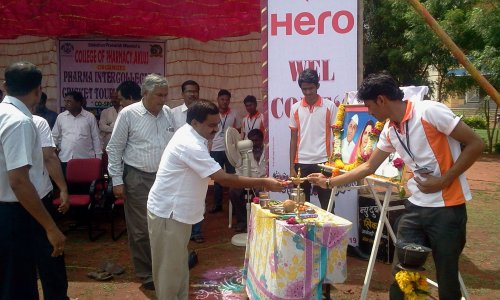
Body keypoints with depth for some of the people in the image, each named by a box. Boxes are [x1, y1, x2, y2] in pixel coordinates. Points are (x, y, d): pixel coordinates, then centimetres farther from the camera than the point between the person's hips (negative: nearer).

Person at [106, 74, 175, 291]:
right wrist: (117, 180, -6)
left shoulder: (168, 113, 5)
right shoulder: (128, 114, -8)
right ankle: (147, 274, 21)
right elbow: (114, 148, -4)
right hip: (138, 179, -4)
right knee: (141, 229, 4)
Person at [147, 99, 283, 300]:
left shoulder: (192, 136, 4)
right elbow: (224, 179, -30)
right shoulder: (189, 145, -28)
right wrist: (264, 183, -26)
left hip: (178, 210, 10)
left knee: (179, 264, 20)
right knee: (169, 267, 4)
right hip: (167, 212, -10)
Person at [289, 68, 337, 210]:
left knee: (327, 204, 4)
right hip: (302, 163, 2)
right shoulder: (295, 108, 6)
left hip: (323, 162, -2)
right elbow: (293, 138, 8)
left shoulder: (329, 106, 0)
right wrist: (292, 166, 3)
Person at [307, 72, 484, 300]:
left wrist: (443, 180, -14)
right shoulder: (389, 131, 7)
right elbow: (368, 167, 16)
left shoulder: (430, 111, -14)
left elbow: (475, 144, -12)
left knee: (446, 278, 7)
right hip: (415, 207, 6)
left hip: (447, 208, -6)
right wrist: (329, 182, 17)